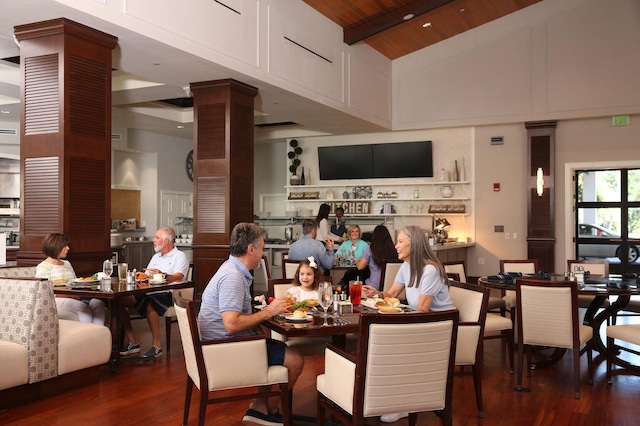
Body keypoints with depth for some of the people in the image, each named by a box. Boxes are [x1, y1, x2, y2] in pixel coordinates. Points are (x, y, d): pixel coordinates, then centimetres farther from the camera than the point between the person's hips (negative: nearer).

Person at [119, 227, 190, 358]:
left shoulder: (179, 256, 1)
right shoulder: (156, 257, 28)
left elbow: (178, 278, -15)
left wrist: (163, 275, -33)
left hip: (166, 293, -8)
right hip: (148, 292, 8)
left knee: (150, 305, -39)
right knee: (120, 302, -12)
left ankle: (156, 346, -26)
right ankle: (133, 343, -8)